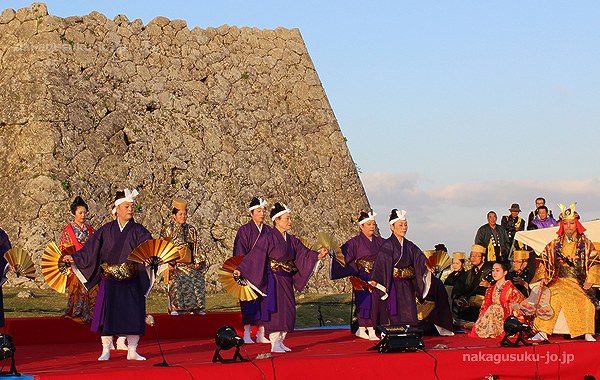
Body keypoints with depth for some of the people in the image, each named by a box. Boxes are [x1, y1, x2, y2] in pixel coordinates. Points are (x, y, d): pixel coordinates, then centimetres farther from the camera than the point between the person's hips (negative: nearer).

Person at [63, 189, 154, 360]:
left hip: (131, 282, 0)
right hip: (109, 280, 0)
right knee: (107, 314, -1)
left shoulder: (138, 231, 3)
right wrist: (73, 258, 5)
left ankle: (132, 351, 9)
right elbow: (90, 249, 10)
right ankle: (106, 351, 10)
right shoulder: (106, 230, 7)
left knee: (133, 314, -1)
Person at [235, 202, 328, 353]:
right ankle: (274, 344, -1)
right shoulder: (268, 239, -11)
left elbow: (303, 253, 7)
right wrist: (241, 269, -23)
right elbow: (254, 256, -15)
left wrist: (317, 255, -10)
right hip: (273, 280, -7)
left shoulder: (291, 240, 10)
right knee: (276, 309, -7)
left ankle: (281, 341, 17)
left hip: (286, 281, 7)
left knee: (288, 311, 8)